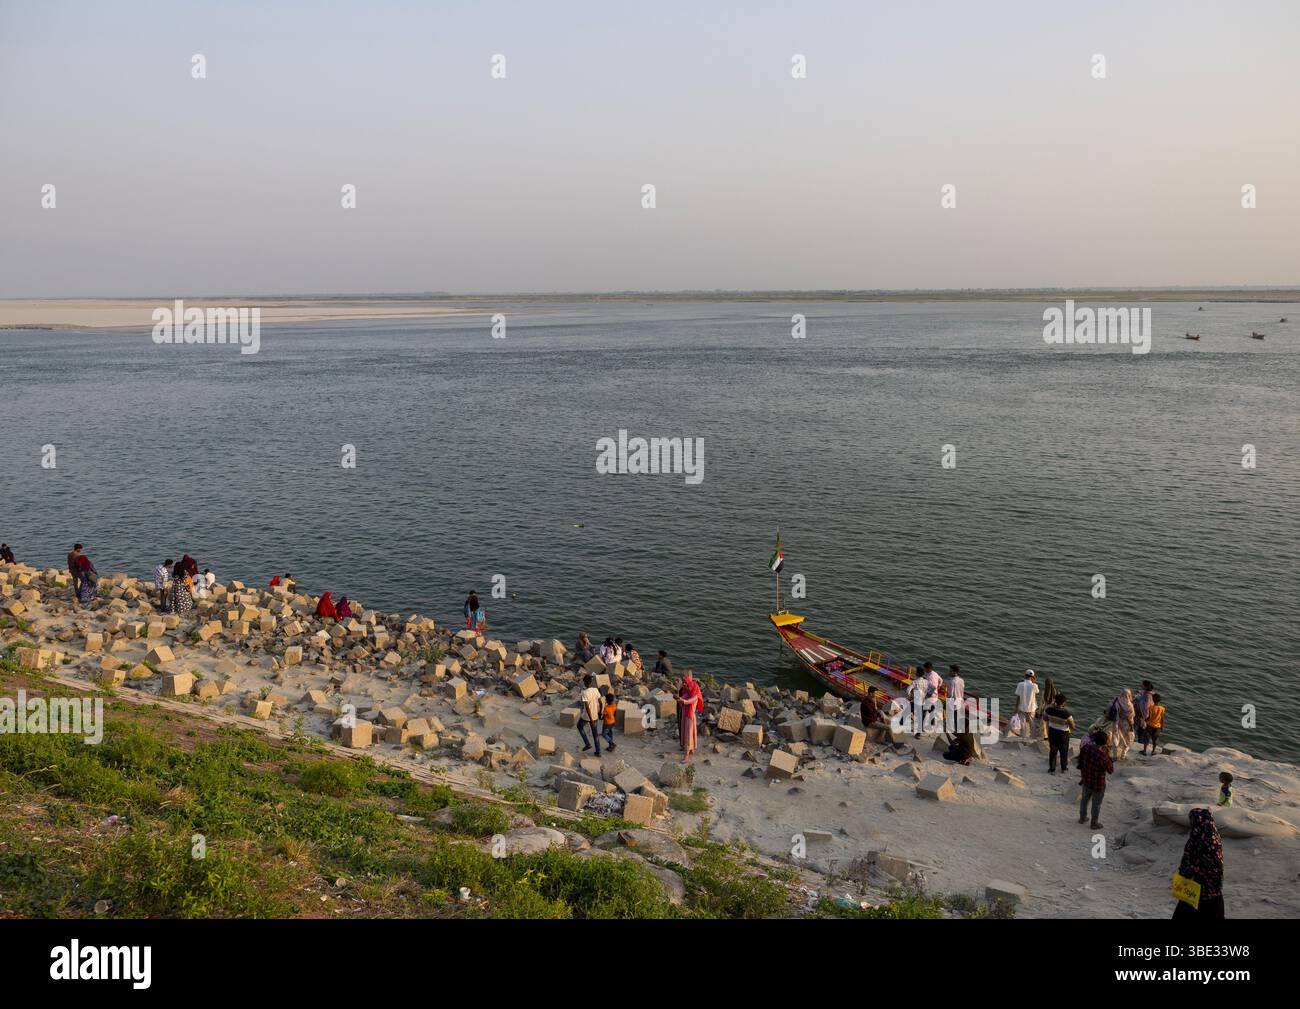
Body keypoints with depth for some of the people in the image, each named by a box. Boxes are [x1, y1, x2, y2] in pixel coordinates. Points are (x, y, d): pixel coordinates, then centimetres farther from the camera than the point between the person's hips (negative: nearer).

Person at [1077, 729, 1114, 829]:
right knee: (1096, 804, 18)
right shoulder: (1103, 756, -34)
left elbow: (1080, 763, -1)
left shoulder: (1085, 748, -18)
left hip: (1086, 780, 5)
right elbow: (1111, 771, -16)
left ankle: (1082, 818, 46)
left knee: (1084, 799, 27)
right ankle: (1094, 824, 37)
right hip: (1098, 785, -5)